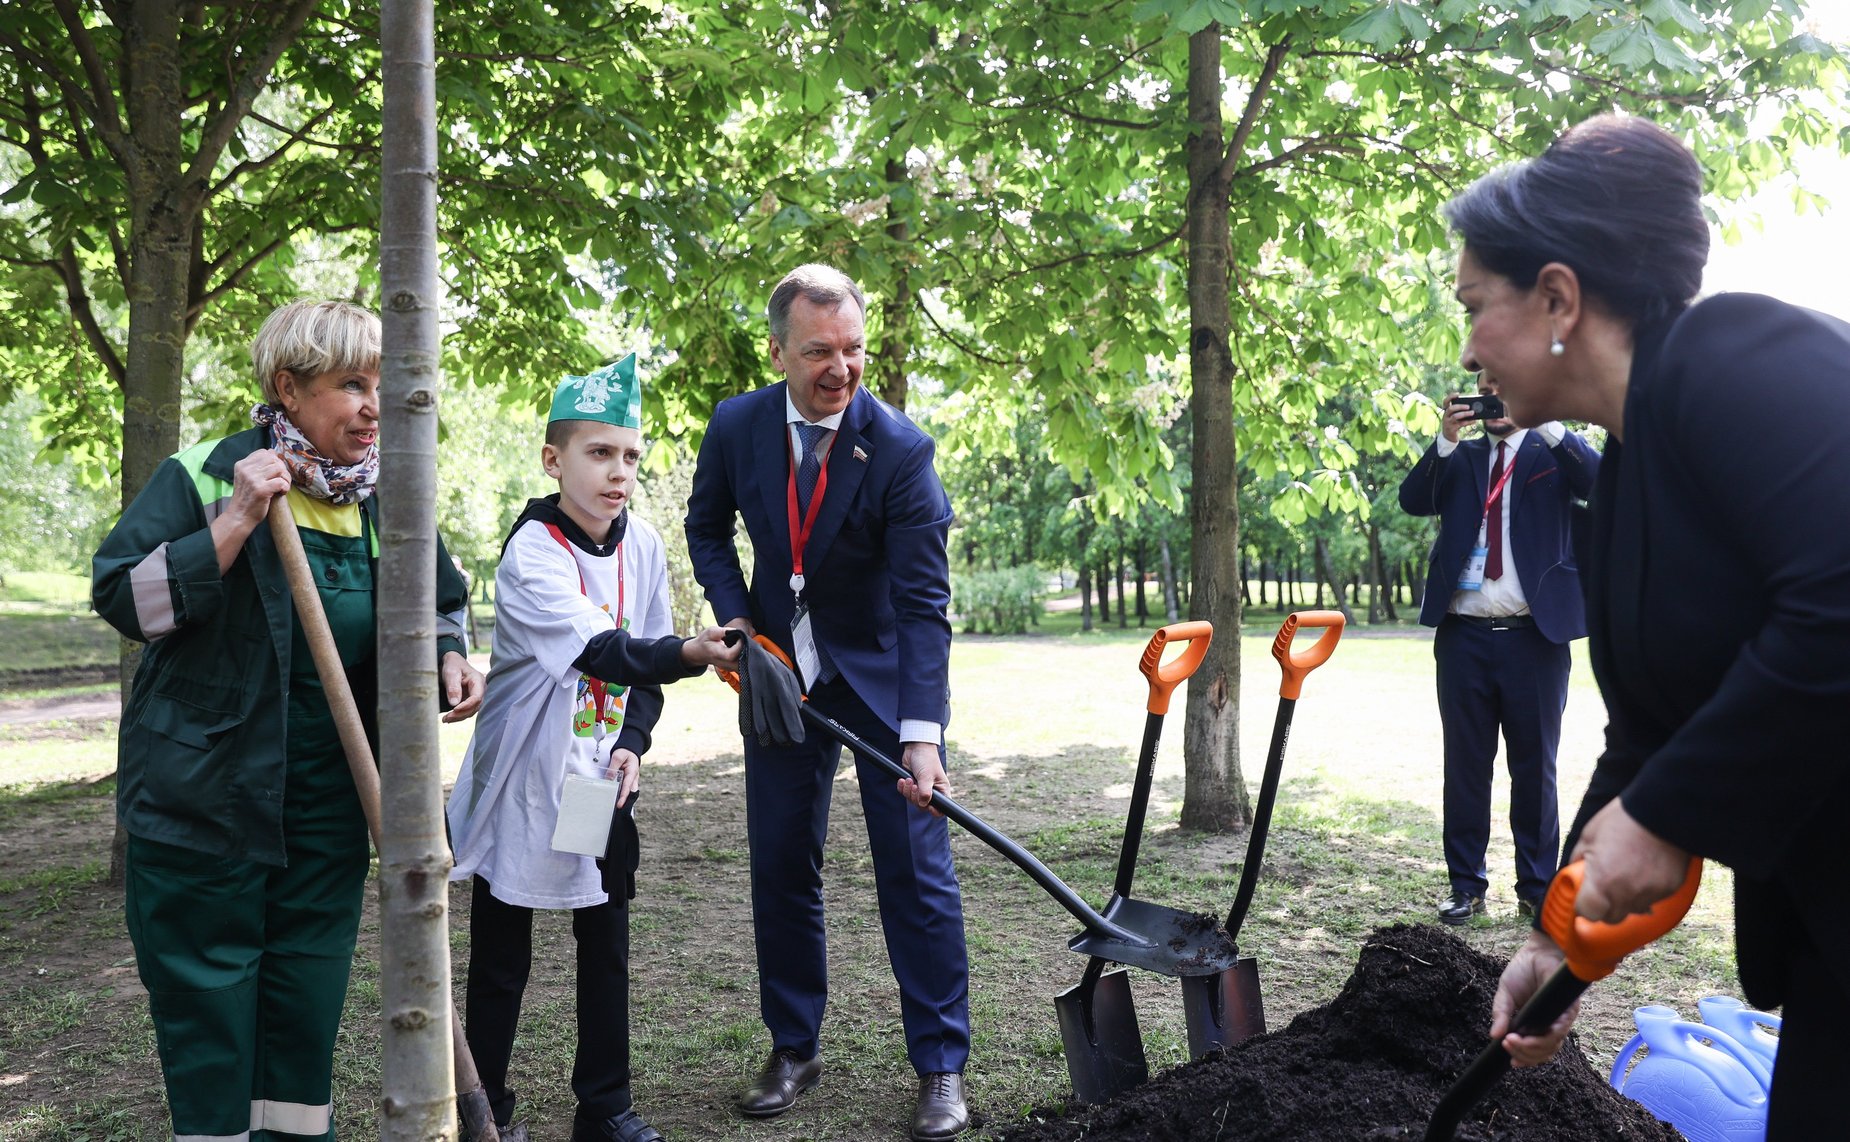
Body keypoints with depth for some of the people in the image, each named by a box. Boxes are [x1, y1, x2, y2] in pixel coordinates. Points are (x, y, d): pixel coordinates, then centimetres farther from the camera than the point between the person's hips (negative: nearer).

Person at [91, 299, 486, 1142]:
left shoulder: (381, 497, 5)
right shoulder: (204, 478, -8)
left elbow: (433, 606, 18)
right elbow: (121, 598, -16)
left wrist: (448, 657, -3)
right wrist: (234, 525, -24)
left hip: (330, 800, 5)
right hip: (206, 793, -4)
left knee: (307, 1011, 14)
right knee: (208, 1005, 3)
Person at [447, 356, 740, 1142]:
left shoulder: (643, 547, 0)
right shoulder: (532, 552, -18)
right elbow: (599, 651, -32)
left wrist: (632, 744, -8)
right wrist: (687, 655, -49)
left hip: (603, 781, 5)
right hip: (520, 780, -5)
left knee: (607, 942, 12)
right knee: (501, 955, 5)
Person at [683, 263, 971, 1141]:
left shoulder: (901, 448, -21)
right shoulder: (736, 426, -9)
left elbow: (924, 603, -24)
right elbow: (707, 528, 10)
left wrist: (921, 734, -32)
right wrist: (735, 618, -7)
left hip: (882, 674, -3)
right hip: (779, 671, 4)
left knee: (916, 870, -2)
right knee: (780, 866, 9)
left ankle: (941, 1067, 11)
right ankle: (793, 1049, 25)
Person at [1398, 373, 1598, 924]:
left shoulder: (1553, 453, 7)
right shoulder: (1459, 458, 14)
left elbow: (1600, 480, -13)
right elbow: (1413, 500, -2)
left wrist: (1545, 421, -21)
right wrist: (1446, 438, -13)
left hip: (1534, 635, -2)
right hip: (1464, 634, 2)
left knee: (1535, 766, 5)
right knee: (1465, 764, 6)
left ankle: (1538, 889, 14)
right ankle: (1466, 886, 13)